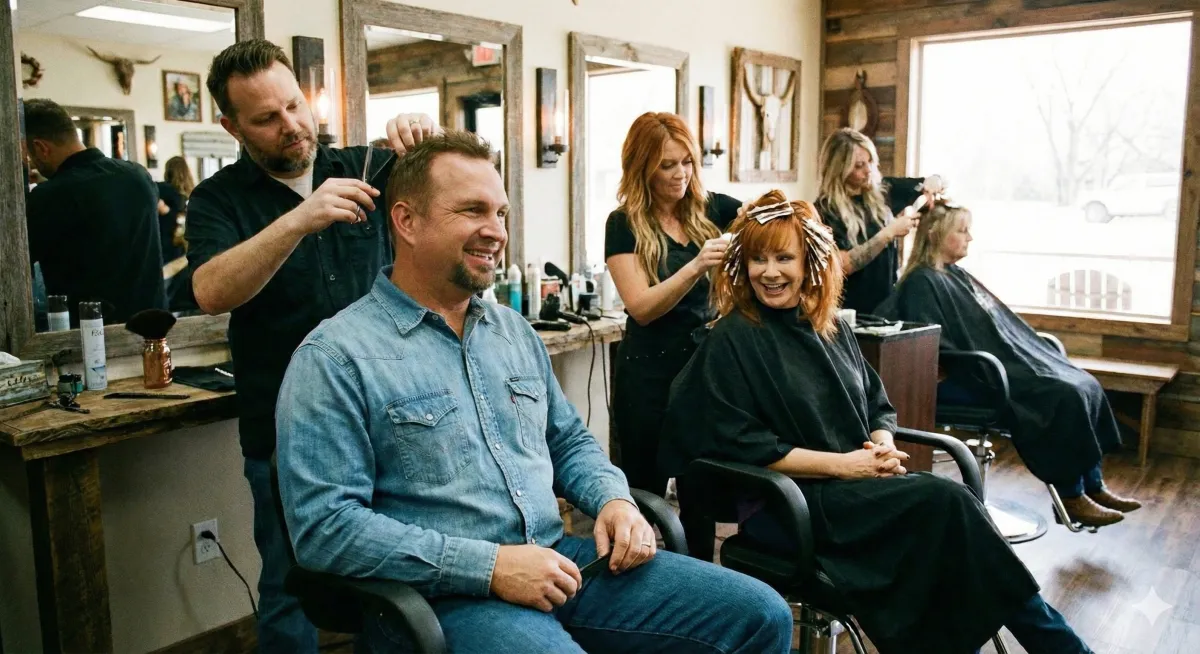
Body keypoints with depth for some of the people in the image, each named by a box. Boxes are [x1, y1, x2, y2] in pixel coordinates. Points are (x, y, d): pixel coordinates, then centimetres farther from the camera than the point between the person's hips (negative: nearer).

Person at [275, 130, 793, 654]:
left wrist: (614, 498, 0)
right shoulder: (335, 357, -8)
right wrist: (490, 565, -19)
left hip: (557, 562, 7)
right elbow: (323, 527, -14)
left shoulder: (513, 329, 14)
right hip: (444, 595, -6)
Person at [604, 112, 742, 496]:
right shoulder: (625, 224, -6)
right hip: (650, 373, -3)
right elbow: (641, 307, -15)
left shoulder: (712, 210, 4)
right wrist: (696, 267, -27)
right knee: (646, 490, 8)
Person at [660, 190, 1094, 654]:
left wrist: (883, 444, -6)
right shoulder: (733, 340, -8)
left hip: (859, 482, 6)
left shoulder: (828, 326, 12)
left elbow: (878, 404, 18)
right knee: (947, 502, -22)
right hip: (787, 501, -6)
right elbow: (742, 446, -15)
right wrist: (840, 464, -17)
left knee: (953, 510, -22)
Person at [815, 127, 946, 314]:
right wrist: (889, 233, -21)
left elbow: (938, 182, 15)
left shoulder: (883, 190, 2)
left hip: (887, 302, 5)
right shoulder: (826, 210, -12)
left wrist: (932, 182, -8)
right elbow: (844, 265, -21)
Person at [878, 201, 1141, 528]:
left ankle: (1094, 487, 3)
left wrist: (1039, 354, 15)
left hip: (1005, 362, 10)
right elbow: (935, 349, -21)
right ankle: (1072, 497, -9)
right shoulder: (922, 283, -12)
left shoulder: (956, 276, 19)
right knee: (1065, 397, -21)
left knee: (1086, 385, -1)